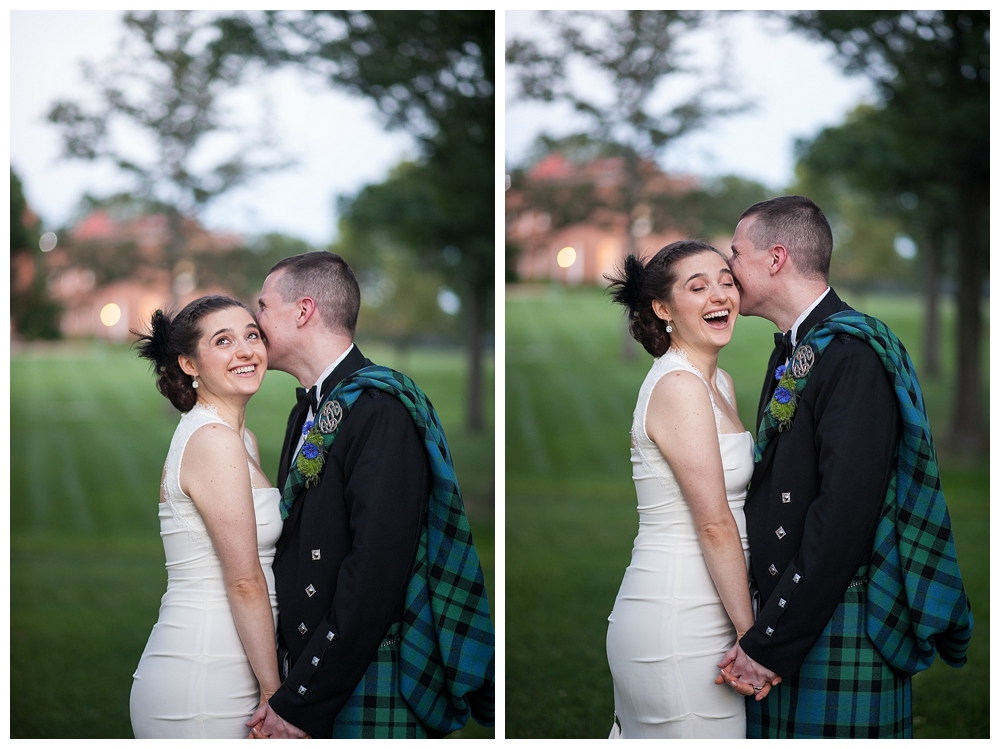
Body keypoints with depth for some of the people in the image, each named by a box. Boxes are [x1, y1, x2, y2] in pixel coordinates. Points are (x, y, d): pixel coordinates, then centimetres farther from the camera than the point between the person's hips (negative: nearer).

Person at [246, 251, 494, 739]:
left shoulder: (382, 410, -14)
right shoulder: (310, 412, 16)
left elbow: (376, 571, -22)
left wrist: (300, 704, -20)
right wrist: (286, 691, 6)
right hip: (305, 685, 8)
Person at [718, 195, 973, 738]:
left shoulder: (852, 354, -15)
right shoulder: (791, 351, 15)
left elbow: (843, 515, -22)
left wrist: (770, 642, -20)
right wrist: (763, 631, 11)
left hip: (839, 630, -9)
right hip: (790, 620, 9)